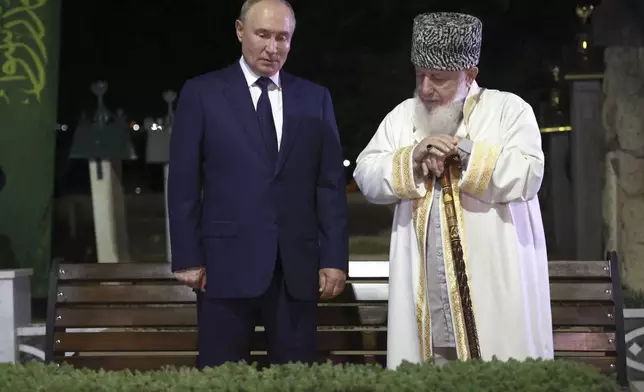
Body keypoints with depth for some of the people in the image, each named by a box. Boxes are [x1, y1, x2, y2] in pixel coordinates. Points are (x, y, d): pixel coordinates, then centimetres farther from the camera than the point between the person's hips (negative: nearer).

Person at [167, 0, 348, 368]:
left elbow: (331, 184, 8)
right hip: (227, 264, -2)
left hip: (298, 266, 2)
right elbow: (183, 183, 2)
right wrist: (188, 257, -4)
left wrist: (334, 258, 2)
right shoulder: (202, 93, 4)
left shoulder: (316, 98, 10)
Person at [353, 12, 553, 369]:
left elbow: (527, 176, -11)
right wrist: (412, 158, -10)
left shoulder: (509, 109, 2)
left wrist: (463, 150, -13)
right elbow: (366, 177, 6)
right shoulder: (402, 116, 14)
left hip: (497, 285, -3)